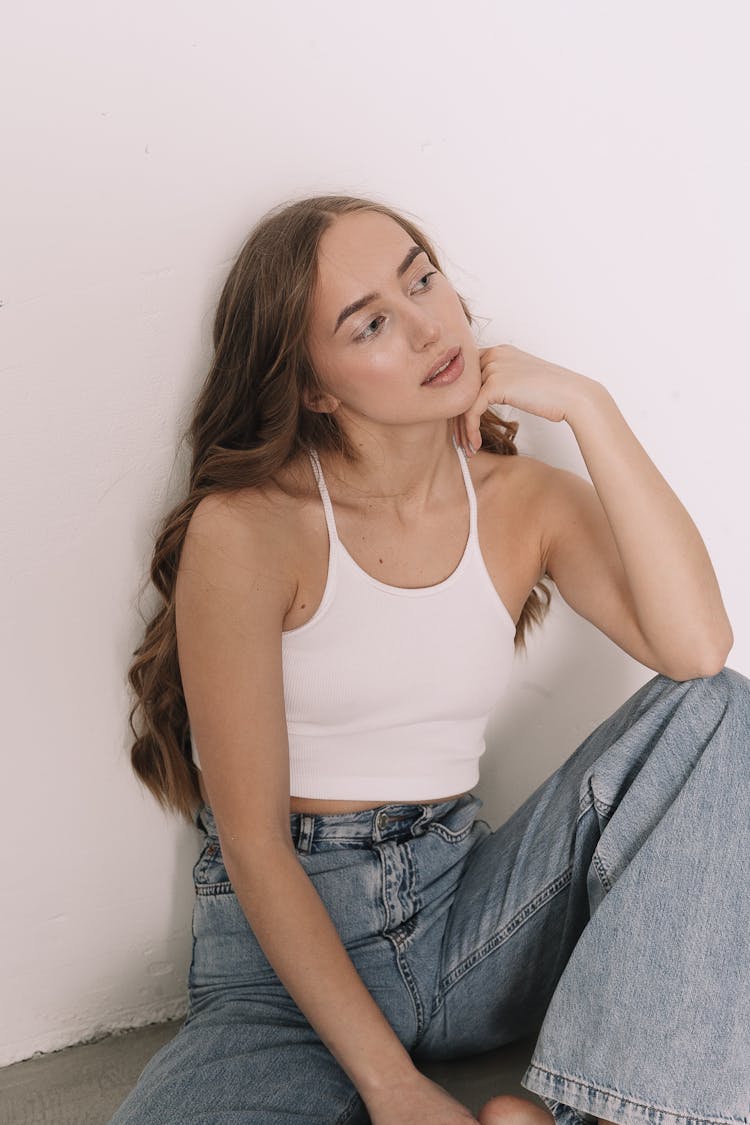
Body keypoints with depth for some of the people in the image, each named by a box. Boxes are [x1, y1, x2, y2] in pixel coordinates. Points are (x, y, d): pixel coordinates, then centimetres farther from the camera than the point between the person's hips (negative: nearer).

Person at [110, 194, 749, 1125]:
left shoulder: (524, 503, 1)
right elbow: (254, 845, -13)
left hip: (465, 920, 4)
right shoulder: (246, 529, -13)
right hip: (285, 952, -4)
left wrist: (588, 408, -17)